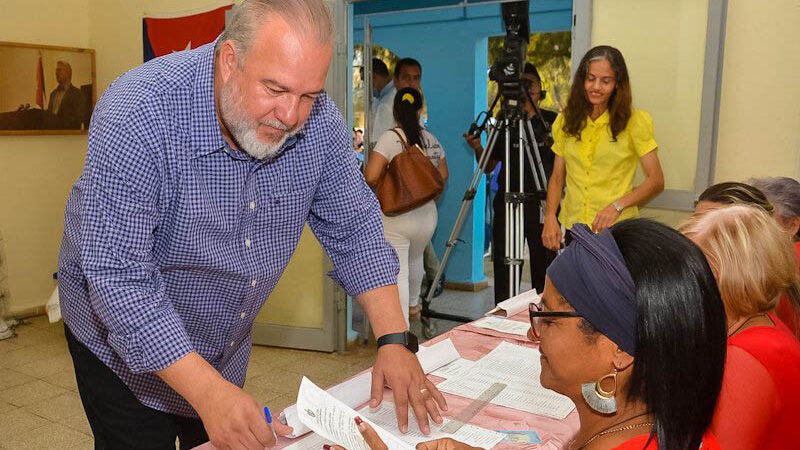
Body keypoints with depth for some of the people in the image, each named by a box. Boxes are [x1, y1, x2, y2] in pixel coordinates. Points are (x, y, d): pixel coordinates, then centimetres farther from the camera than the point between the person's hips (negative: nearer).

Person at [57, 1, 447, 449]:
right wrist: (208, 391, -38)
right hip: (124, 345, -4)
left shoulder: (319, 121, -17)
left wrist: (393, 340, -17)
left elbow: (354, 229, -8)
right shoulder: (139, 119, -31)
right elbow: (120, 278, -32)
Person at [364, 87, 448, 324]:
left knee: (397, 272, -3)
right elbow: (443, 176, 15)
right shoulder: (432, 140, 4)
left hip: (395, 217, -6)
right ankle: (414, 305, 52)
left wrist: (386, 177, 1)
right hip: (427, 215, 6)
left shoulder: (390, 138, -13)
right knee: (415, 260, 29)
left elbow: (370, 177, -20)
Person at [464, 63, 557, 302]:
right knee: (504, 263, 5)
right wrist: (478, 149, -9)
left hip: (542, 203, -1)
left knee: (543, 264, 1)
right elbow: (488, 167, 11)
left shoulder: (552, 120, 4)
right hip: (507, 202, 1)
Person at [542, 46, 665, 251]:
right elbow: (557, 177, 10)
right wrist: (550, 217, -4)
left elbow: (656, 180, -7)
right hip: (572, 228, 3)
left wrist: (618, 205, -21)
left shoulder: (634, 122, -4)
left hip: (617, 230, -3)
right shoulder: (566, 121, 7)